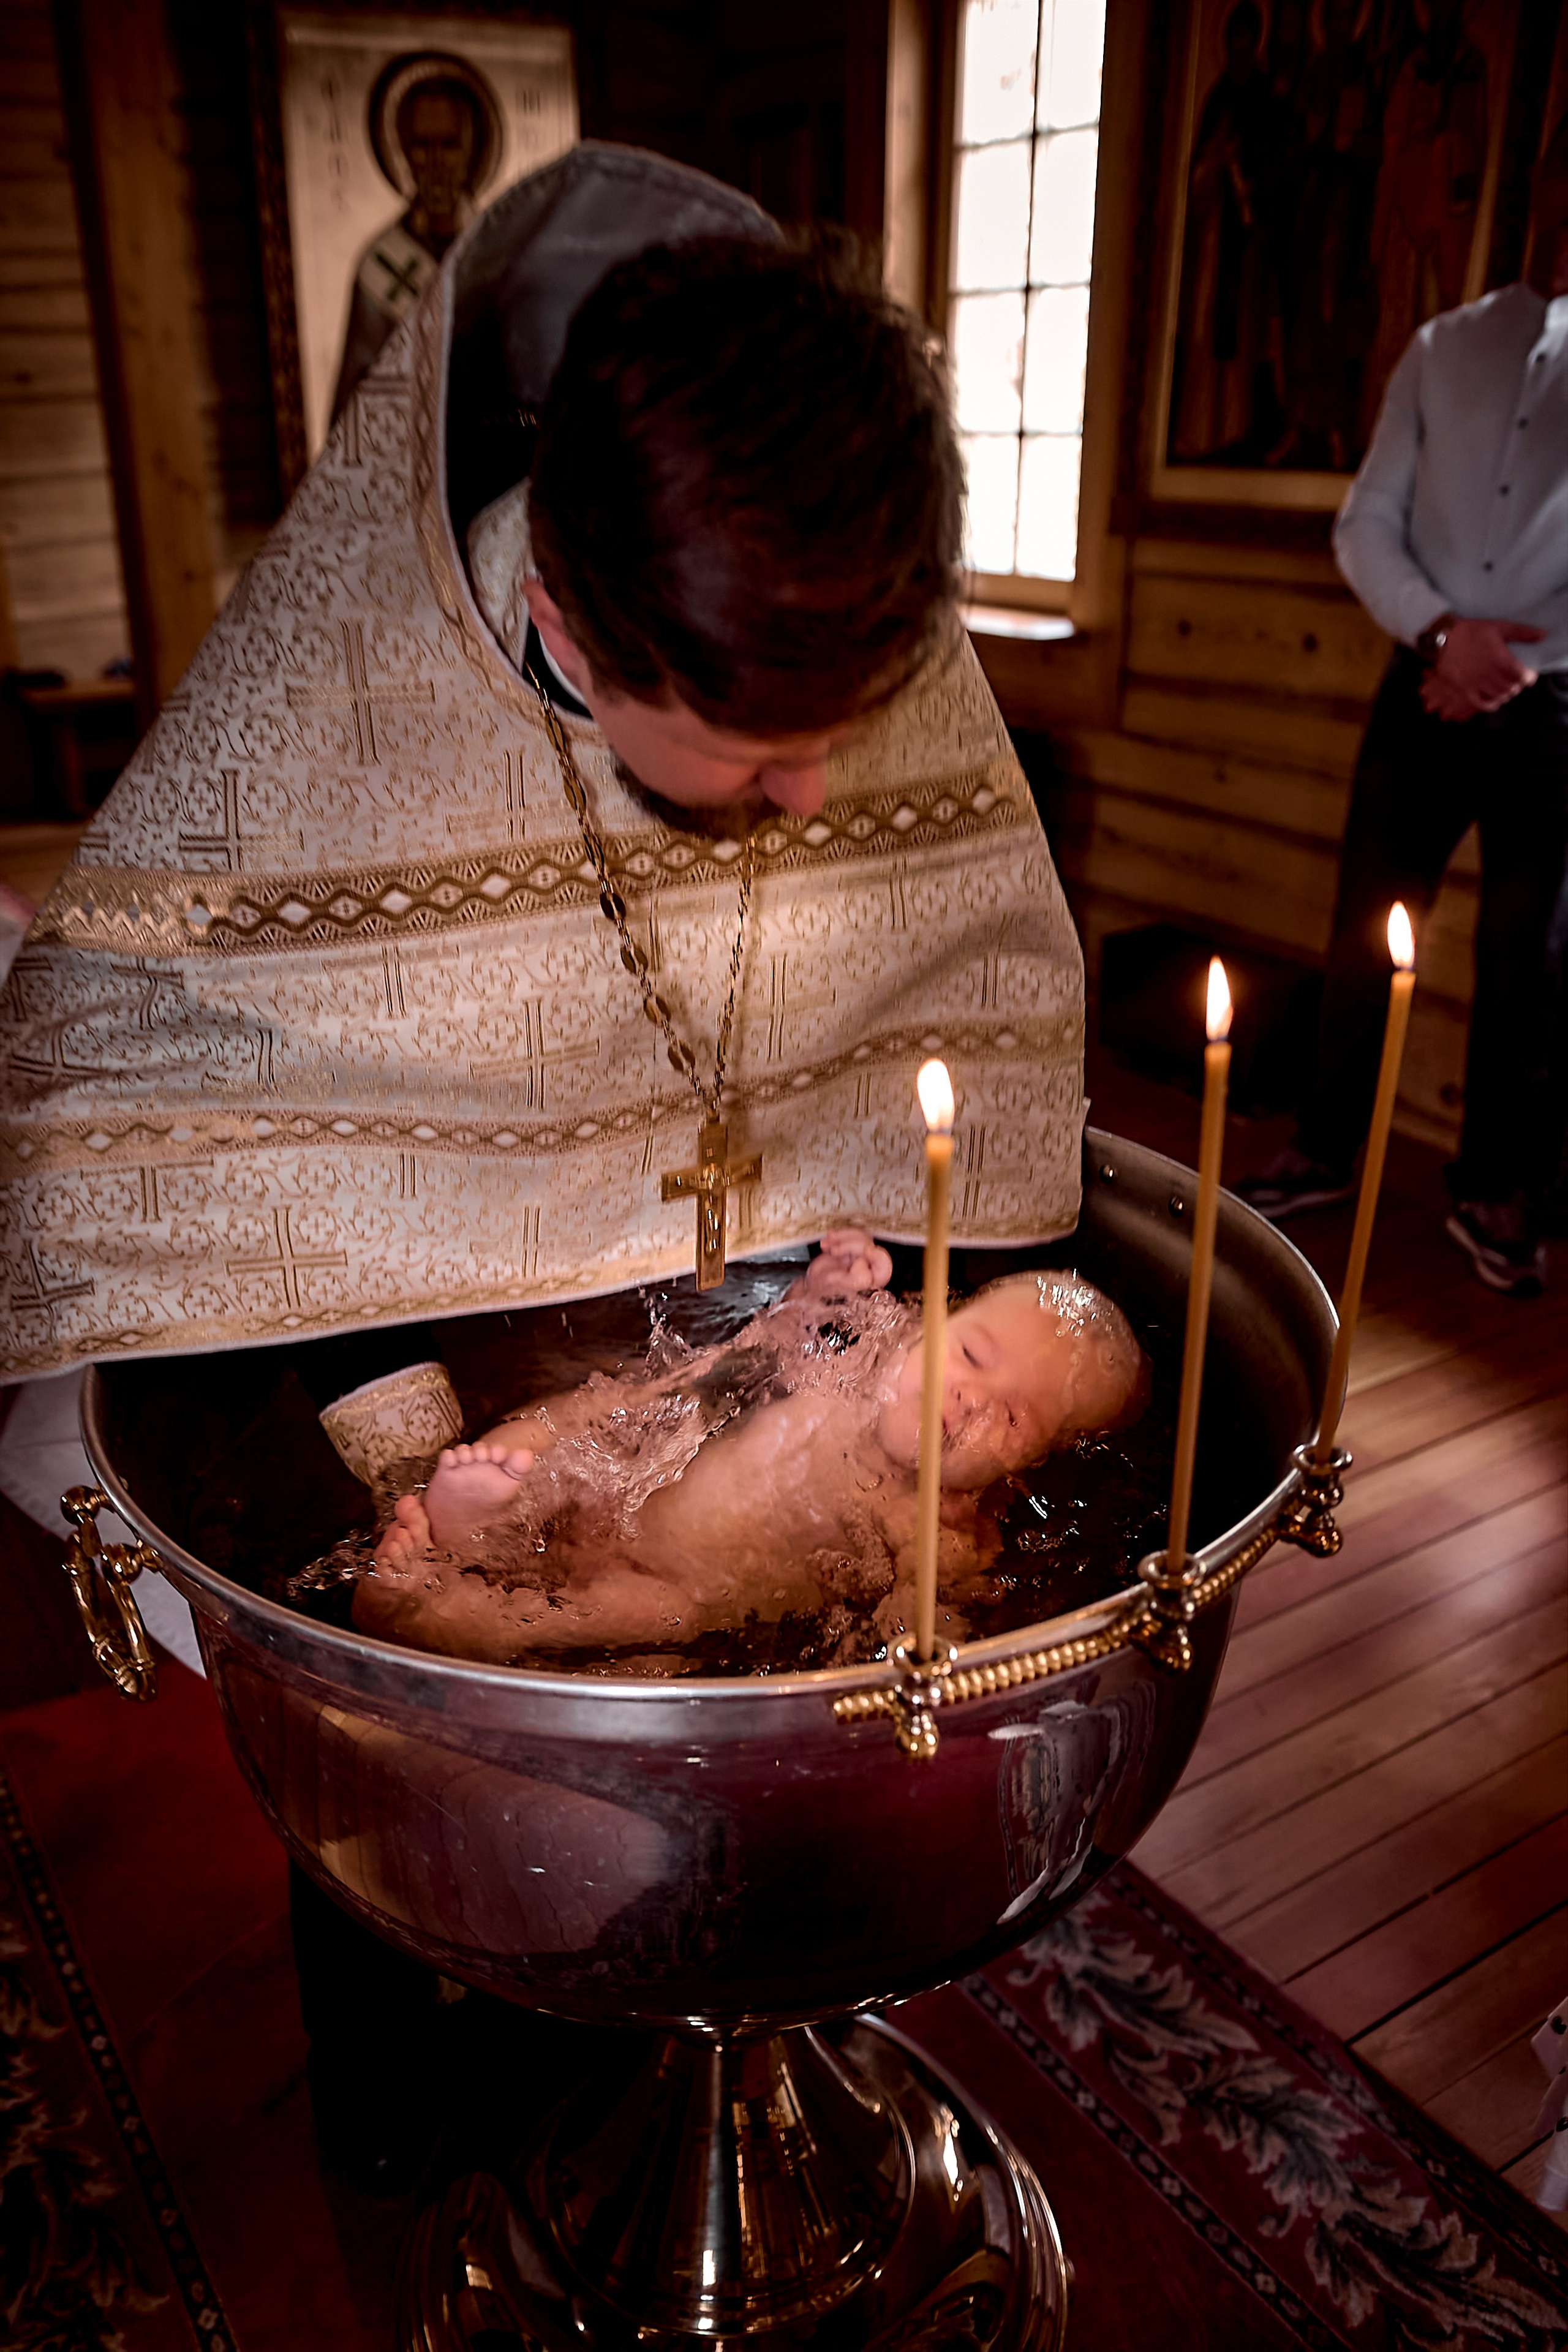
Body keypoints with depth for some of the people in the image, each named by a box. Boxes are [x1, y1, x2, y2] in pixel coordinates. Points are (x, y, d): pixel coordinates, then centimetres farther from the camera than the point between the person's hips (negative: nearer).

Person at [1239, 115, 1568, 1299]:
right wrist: (1439, 630, -11)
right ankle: (1326, 1152, 21)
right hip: (1425, 690, 2)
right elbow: (1366, 523, 5)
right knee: (1365, 931, 6)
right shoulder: (1445, 347, 9)